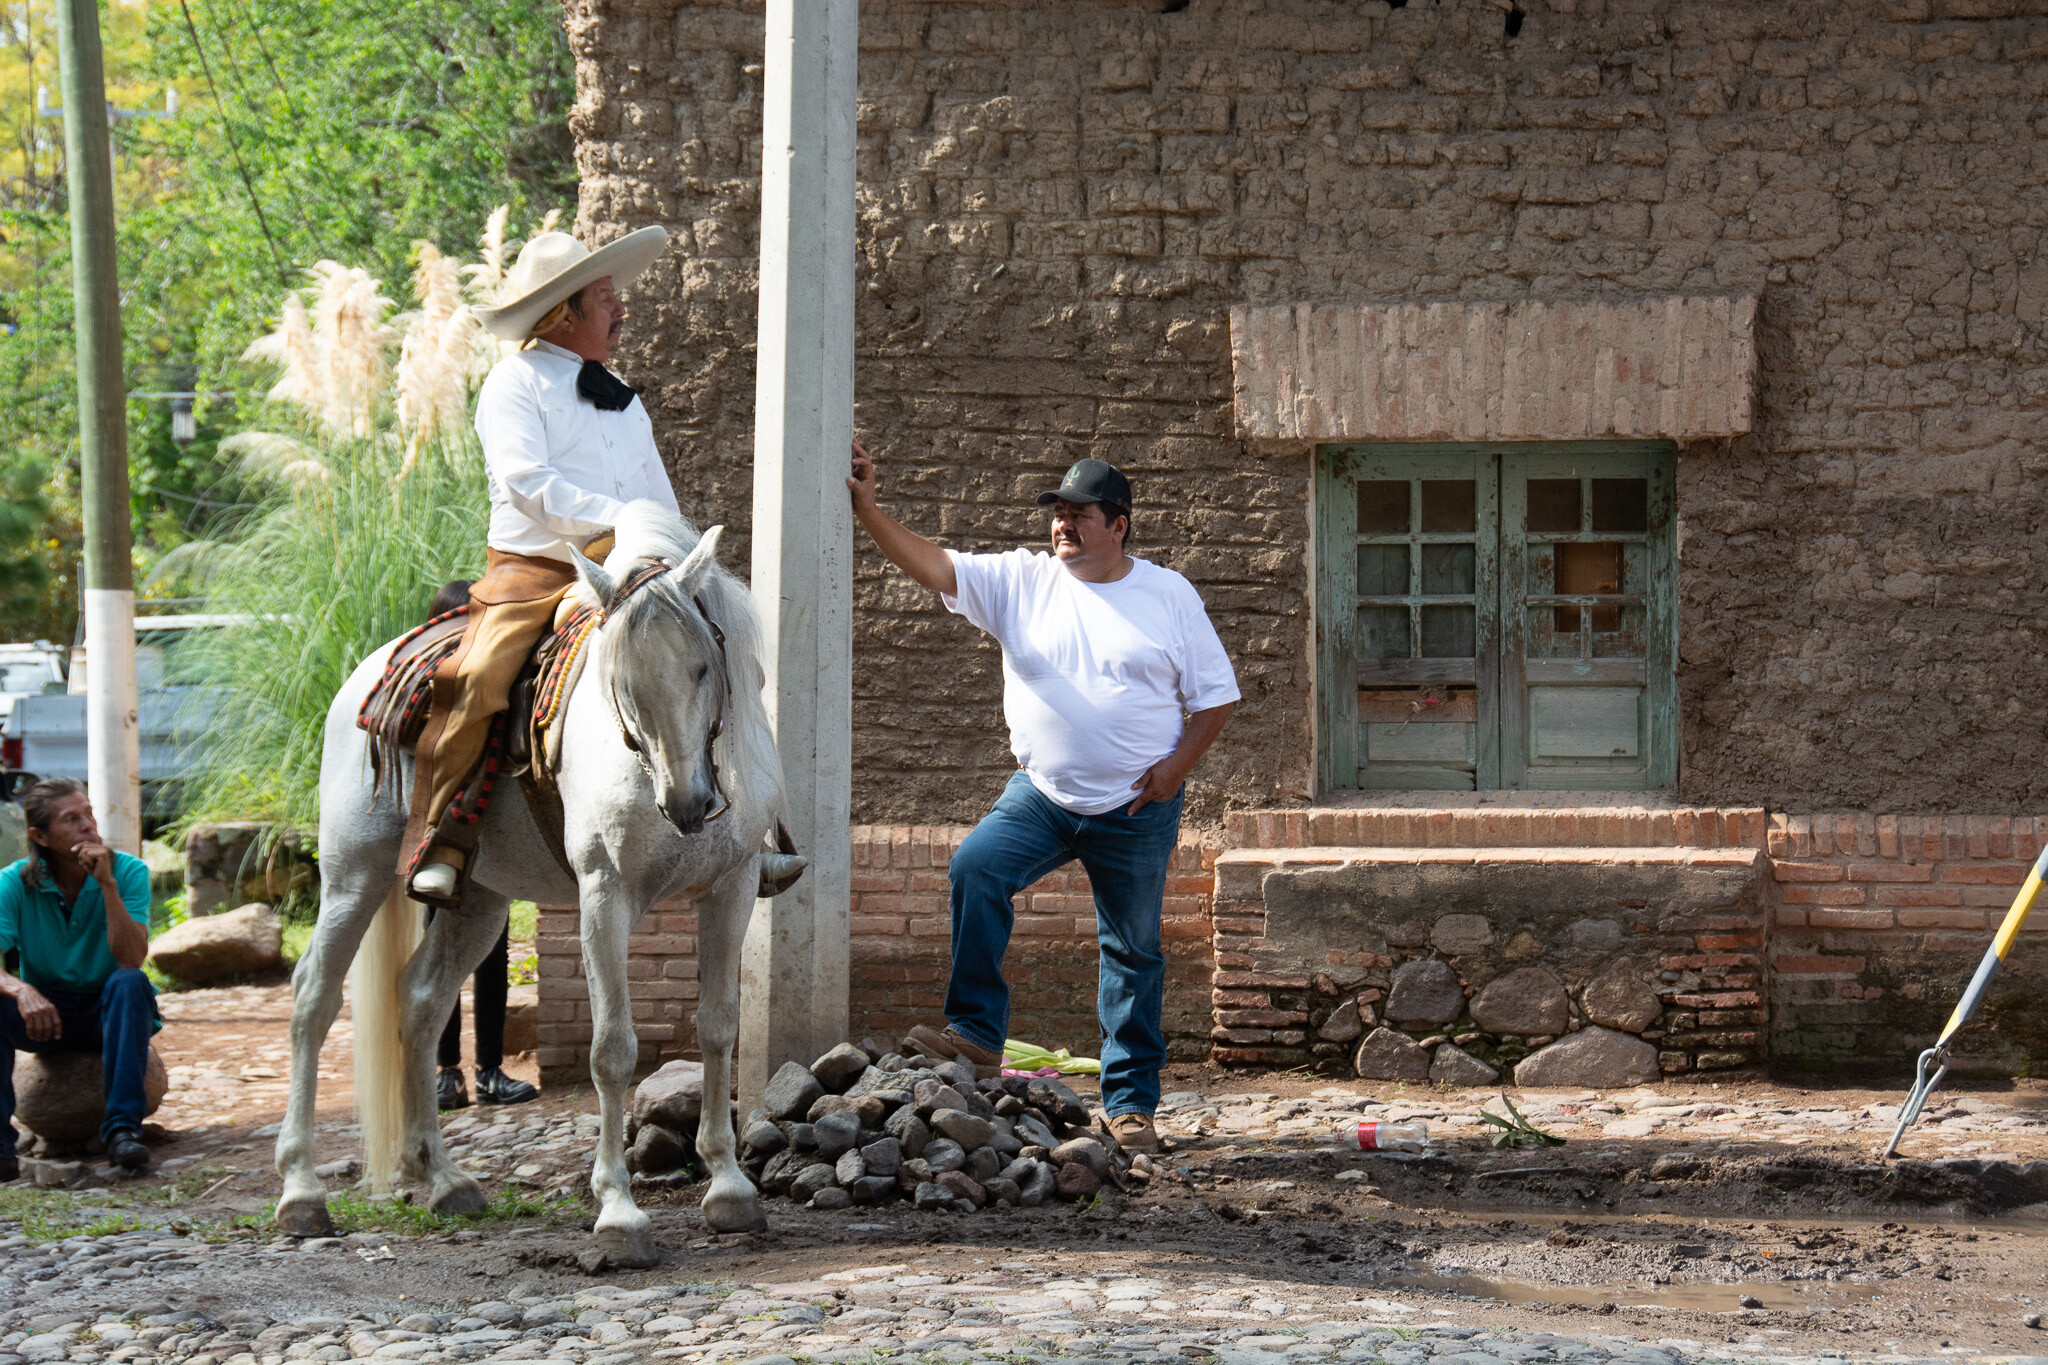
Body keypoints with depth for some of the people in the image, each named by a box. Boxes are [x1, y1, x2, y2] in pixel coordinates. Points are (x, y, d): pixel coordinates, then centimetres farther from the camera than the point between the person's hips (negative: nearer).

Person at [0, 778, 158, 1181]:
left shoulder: (129, 872, -13)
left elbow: (131, 959, -25)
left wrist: (107, 883, -33)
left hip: (108, 1013, -1)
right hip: (44, 1013, 1)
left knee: (130, 983, -34)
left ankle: (122, 1129, -37)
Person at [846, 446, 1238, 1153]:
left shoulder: (1169, 595, 0)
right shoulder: (1022, 580, 2)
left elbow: (1216, 694, 4)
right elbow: (933, 564, -9)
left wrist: (1177, 765, -9)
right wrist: (867, 509, -22)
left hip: (1136, 810, -1)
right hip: (1041, 795, 1)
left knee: (1133, 951, 7)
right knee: (975, 869, -24)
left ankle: (1131, 1102, 16)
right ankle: (977, 1034, -19)